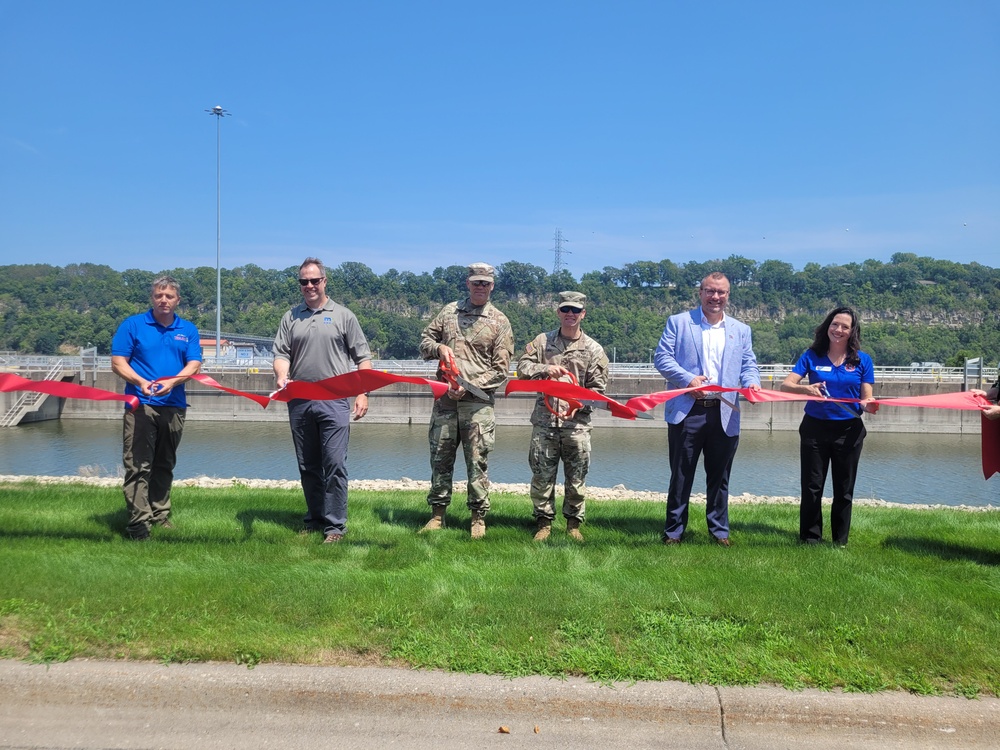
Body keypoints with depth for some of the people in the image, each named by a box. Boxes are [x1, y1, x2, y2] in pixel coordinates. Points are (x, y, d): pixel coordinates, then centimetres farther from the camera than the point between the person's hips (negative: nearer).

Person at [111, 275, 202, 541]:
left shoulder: (188, 330, 10)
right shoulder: (132, 325, 3)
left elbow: (194, 365, 2)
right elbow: (118, 362, -2)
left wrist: (172, 382, -17)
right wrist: (141, 382, -19)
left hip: (174, 406, 3)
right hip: (140, 405, -3)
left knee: (164, 466, 13)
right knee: (138, 466, -8)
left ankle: (161, 516, 23)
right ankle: (138, 523, -7)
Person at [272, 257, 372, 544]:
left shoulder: (343, 316, 6)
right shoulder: (290, 318, 13)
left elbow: (362, 358, 5)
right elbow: (281, 353, 7)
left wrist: (362, 394, -4)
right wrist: (281, 377, -14)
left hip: (334, 400, -3)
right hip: (299, 402, 3)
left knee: (334, 464, -7)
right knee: (307, 466, 11)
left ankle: (335, 525, 0)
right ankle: (314, 520, 22)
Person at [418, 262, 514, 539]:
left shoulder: (499, 322, 4)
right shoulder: (449, 311, 13)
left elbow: (501, 370, -1)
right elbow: (425, 340, 19)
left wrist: (468, 387, -11)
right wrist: (438, 347, -5)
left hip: (478, 401, -3)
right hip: (445, 399, 3)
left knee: (477, 461, 0)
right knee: (440, 457, 8)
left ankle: (478, 517, 9)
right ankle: (438, 513, 18)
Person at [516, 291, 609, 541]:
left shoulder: (593, 349, 5)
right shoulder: (542, 341, 8)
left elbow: (598, 387, 4)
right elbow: (522, 367, 3)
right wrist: (545, 369, -15)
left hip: (577, 423, 0)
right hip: (544, 420, 1)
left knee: (576, 478, 5)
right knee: (542, 475, 5)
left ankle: (574, 523, 19)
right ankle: (544, 522, 17)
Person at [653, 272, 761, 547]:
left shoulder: (741, 330, 15)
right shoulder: (678, 322, 5)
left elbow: (748, 365, 11)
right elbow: (662, 358, -3)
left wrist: (752, 383, -12)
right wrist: (688, 379, -17)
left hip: (725, 415, 3)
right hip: (686, 411, -3)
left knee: (719, 476, 11)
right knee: (681, 475, 5)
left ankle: (719, 530, 24)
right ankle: (674, 531, 16)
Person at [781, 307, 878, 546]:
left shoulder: (862, 360, 2)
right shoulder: (812, 356, 0)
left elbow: (866, 399, 0)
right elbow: (785, 385, -8)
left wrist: (870, 405, -24)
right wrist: (805, 388, -29)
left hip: (849, 431, 1)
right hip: (815, 428, -1)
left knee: (844, 489, 10)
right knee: (812, 487, 4)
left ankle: (840, 540, 23)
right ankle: (810, 538, 16)